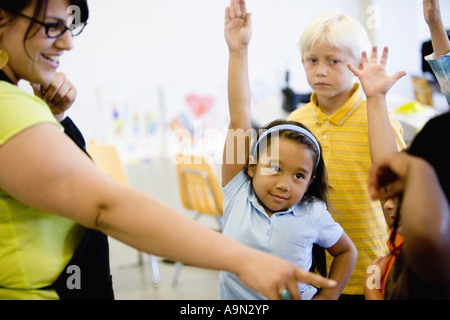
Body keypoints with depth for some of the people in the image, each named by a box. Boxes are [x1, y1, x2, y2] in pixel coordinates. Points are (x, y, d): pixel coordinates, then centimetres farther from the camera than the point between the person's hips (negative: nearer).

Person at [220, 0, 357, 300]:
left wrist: (328, 296, -5)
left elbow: (347, 251, 4)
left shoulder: (313, 215, -14)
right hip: (234, 298, 1)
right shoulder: (237, 193, -14)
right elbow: (240, 120, -19)